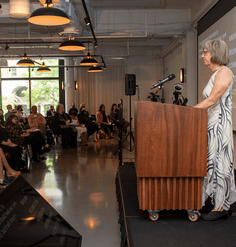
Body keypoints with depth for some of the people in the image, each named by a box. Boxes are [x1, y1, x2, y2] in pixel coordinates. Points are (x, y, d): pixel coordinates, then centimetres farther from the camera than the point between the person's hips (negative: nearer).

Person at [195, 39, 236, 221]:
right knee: (214, 163, 10)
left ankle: (221, 207, 5)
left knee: (219, 163, -4)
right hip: (212, 124, 9)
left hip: (220, 125, -9)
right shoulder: (215, 75, 18)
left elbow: (211, 100, -18)